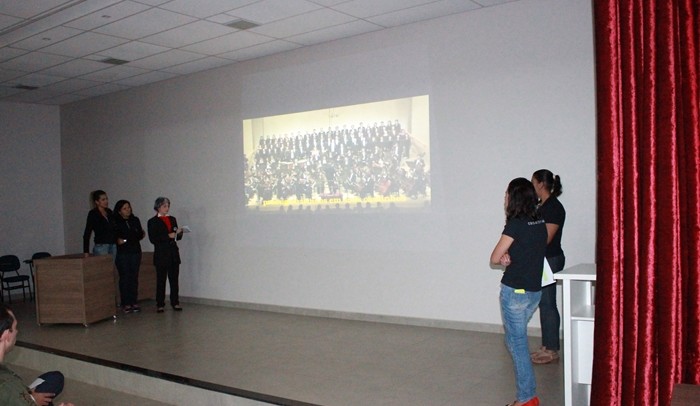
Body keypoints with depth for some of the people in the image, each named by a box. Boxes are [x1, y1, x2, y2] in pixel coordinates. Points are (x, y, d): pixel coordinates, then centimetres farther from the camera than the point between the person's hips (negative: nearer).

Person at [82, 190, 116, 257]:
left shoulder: (109, 212, 12)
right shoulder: (93, 214, -4)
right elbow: (87, 234, -7)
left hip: (113, 246, 5)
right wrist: (86, 252, -12)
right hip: (101, 247, -5)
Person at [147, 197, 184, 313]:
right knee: (161, 280, 0)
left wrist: (179, 233, -5)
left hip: (174, 254, 4)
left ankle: (175, 302, 9)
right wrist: (168, 236, -17)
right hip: (161, 255, -4)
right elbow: (152, 239, -10)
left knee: (174, 279, 4)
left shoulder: (172, 219, 14)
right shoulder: (153, 221, 0)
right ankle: (160, 304, 6)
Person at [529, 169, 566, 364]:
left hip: (550, 260, -9)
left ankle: (552, 350, 8)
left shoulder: (554, 207, -16)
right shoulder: (542, 206, 13)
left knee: (548, 304, -2)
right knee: (544, 303, 13)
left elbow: (546, 238, -20)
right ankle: (547, 346, 22)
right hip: (541, 260, 9)